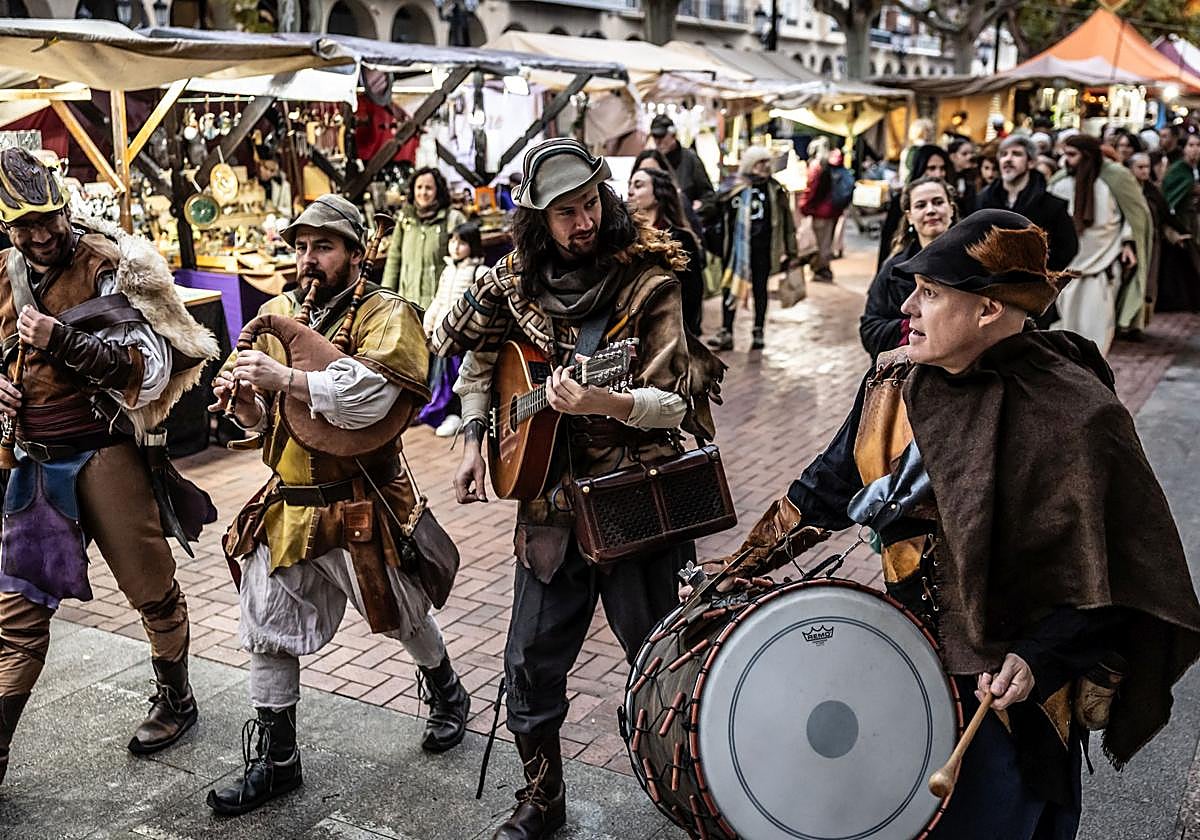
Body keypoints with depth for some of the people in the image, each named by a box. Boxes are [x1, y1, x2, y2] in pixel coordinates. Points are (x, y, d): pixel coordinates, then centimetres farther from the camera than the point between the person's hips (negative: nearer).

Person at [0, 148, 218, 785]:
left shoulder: (107, 267, -9)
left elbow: (151, 363, -17)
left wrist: (62, 340, -26)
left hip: (104, 453, -5)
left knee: (152, 590, 7)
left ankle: (176, 701, 30)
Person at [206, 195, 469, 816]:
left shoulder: (385, 314, -10)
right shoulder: (276, 313, 9)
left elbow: (369, 393, -28)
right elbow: (262, 414, 15)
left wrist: (284, 380, -32)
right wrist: (241, 397, -7)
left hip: (359, 507, -5)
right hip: (286, 504, 6)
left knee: (403, 618, 13)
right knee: (268, 630, 8)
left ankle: (447, 695, 43)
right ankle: (275, 760, 24)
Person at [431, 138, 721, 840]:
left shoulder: (649, 279, -11)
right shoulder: (518, 282, 1)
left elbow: (677, 402, -16)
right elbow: (478, 357, 18)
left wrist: (603, 403, -35)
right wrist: (473, 441, 8)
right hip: (551, 498, 4)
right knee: (531, 663, 11)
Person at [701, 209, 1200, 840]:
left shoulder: (1073, 417, -22)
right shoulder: (899, 380, -5)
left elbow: (1122, 570, -17)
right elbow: (834, 482, 5)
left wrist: (1042, 657, -26)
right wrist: (745, 564, 4)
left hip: (1008, 687, -5)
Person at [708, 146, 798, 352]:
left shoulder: (775, 190, 3)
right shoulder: (734, 189, 1)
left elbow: (785, 221, 5)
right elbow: (720, 212, 0)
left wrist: (789, 250, 3)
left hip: (762, 249, 0)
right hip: (737, 247, 0)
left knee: (760, 289, 8)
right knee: (730, 287, -1)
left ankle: (759, 333, 17)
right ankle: (726, 333, 3)